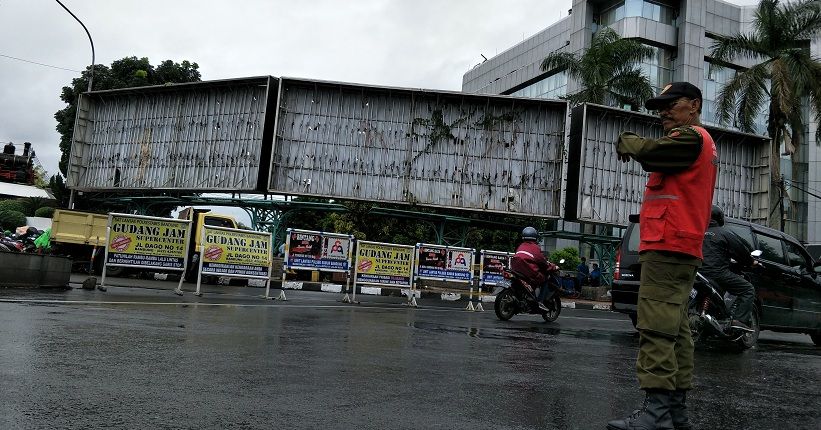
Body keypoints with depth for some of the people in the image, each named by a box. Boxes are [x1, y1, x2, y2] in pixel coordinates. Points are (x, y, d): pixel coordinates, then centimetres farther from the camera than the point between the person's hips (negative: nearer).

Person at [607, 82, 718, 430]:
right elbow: (659, 158, 20)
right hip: (681, 250, 11)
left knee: (656, 329, -15)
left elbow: (647, 150, -16)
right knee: (675, 331, 10)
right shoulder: (699, 143, 26)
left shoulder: (692, 138, -6)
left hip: (667, 247, -11)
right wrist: (635, 144, 3)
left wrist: (626, 140, 3)